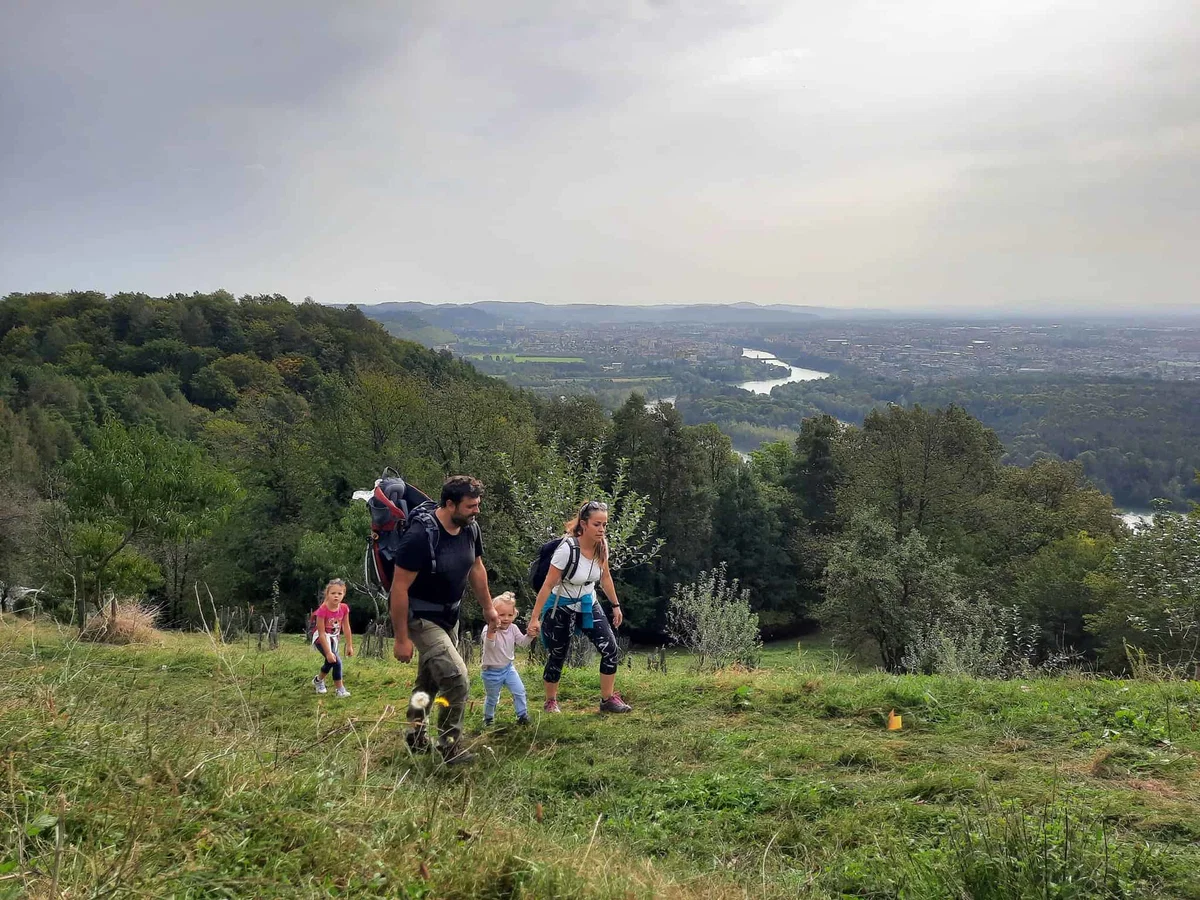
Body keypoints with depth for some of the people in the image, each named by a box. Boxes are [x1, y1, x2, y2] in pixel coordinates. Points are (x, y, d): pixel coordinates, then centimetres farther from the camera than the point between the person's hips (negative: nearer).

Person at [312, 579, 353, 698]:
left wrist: (349, 646, 0)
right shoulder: (323, 610, -31)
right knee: (336, 661, -21)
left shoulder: (344, 608, -15)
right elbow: (322, 633, -28)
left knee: (330, 662, 20)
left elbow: (346, 628, -4)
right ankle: (340, 690, -8)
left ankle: (318, 680, 50)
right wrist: (328, 652, -28)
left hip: (334, 638, 6)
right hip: (321, 638, -6)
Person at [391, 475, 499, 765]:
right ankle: (449, 747, 2)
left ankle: (416, 737, 41)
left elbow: (476, 568, 12)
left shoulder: (470, 528, -7)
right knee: (457, 679, -15)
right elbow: (399, 588, -24)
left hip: (449, 617, 8)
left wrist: (488, 607, 19)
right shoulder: (420, 535, -29)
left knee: (430, 680, 21)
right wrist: (402, 639, -21)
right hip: (421, 619, -8)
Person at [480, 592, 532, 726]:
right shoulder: (488, 629, -23)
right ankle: (488, 718, 34)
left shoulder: (513, 628, -4)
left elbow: (522, 642, 0)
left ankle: (522, 715, 16)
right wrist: (491, 630, -56)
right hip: (492, 671, -5)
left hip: (508, 667, 5)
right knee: (492, 698, 11)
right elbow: (489, 645, -39)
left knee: (519, 691, 0)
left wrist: (530, 634, -20)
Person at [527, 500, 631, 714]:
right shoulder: (567, 549, -28)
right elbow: (547, 586, -23)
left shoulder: (602, 546, -10)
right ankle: (551, 701, 27)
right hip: (561, 608, -5)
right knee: (557, 656, 5)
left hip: (588, 605, 5)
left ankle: (608, 699, 6)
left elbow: (605, 577, 8)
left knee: (610, 648, -6)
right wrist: (535, 618, -23)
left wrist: (615, 605, 13)